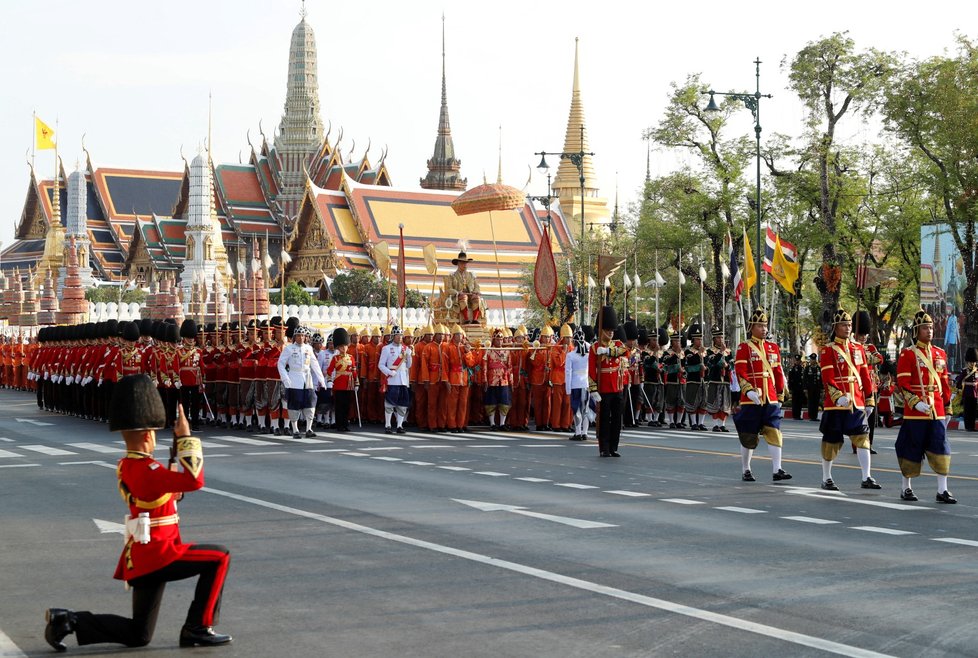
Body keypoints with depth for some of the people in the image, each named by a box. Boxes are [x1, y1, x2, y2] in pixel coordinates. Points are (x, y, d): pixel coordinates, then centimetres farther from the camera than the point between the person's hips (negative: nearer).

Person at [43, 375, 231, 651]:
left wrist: (178, 442, 16)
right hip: (156, 555, -10)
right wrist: (185, 436, -22)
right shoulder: (145, 469, -20)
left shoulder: (127, 466, 12)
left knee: (138, 636, 18)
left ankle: (68, 620, 9)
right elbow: (193, 480, -31)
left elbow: (171, 483, 25)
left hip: (142, 559, 10)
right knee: (219, 557, -6)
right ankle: (198, 629, -4)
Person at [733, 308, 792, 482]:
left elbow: (778, 373, 16)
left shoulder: (773, 347, 13)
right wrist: (748, 390, -25)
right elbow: (740, 372, -12)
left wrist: (780, 396, 16)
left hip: (771, 400, 4)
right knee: (748, 437, 5)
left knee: (774, 433, -6)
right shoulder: (744, 347, -2)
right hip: (751, 400, -4)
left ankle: (777, 470, -6)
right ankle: (746, 471, 18)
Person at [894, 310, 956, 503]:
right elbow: (902, 383, -9)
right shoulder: (908, 354, -4)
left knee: (941, 449, -1)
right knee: (912, 449, 3)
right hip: (915, 411, -4)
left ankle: (942, 490, 3)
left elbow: (944, 383, 15)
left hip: (937, 411, 4)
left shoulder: (940, 354, 12)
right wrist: (916, 403, -19)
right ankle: (906, 488, 17)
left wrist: (947, 408, 14)